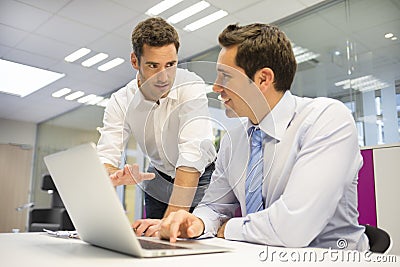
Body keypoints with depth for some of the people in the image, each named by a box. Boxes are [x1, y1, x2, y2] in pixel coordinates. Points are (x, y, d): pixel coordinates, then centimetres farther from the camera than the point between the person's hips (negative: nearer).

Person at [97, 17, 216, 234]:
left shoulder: (192, 87, -28)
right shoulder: (120, 102, -16)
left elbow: (192, 155, -37)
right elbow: (105, 158, -21)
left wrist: (171, 219, -44)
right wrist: (117, 176, -46)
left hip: (200, 179, -2)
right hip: (159, 182, 3)